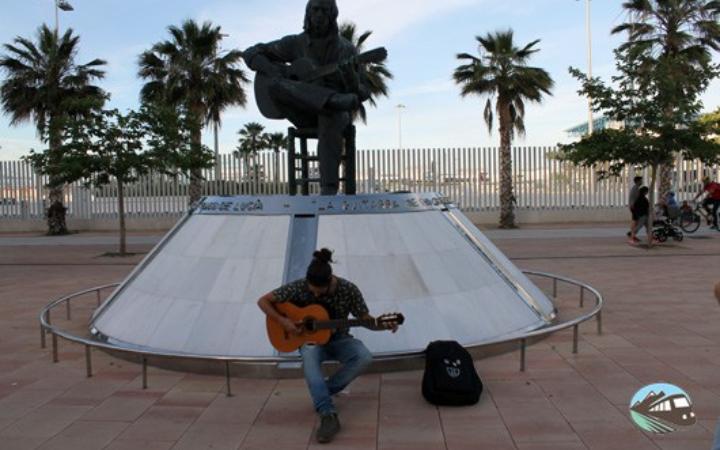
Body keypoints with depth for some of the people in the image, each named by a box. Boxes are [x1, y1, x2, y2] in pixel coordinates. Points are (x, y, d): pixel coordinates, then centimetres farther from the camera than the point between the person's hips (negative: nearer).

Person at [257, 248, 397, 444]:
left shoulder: (348, 290, -15)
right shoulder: (298, 287, -16)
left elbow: (365, 318, -5)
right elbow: (263, 301, -9)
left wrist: (384, 325, -25)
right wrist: (283, 321, -22)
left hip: (338, 339, 1)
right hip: (310, 339, -1)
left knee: (365, 357, -29)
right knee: (309, 358, -38)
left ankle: (322, 393, -12)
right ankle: (328, 415, -42)